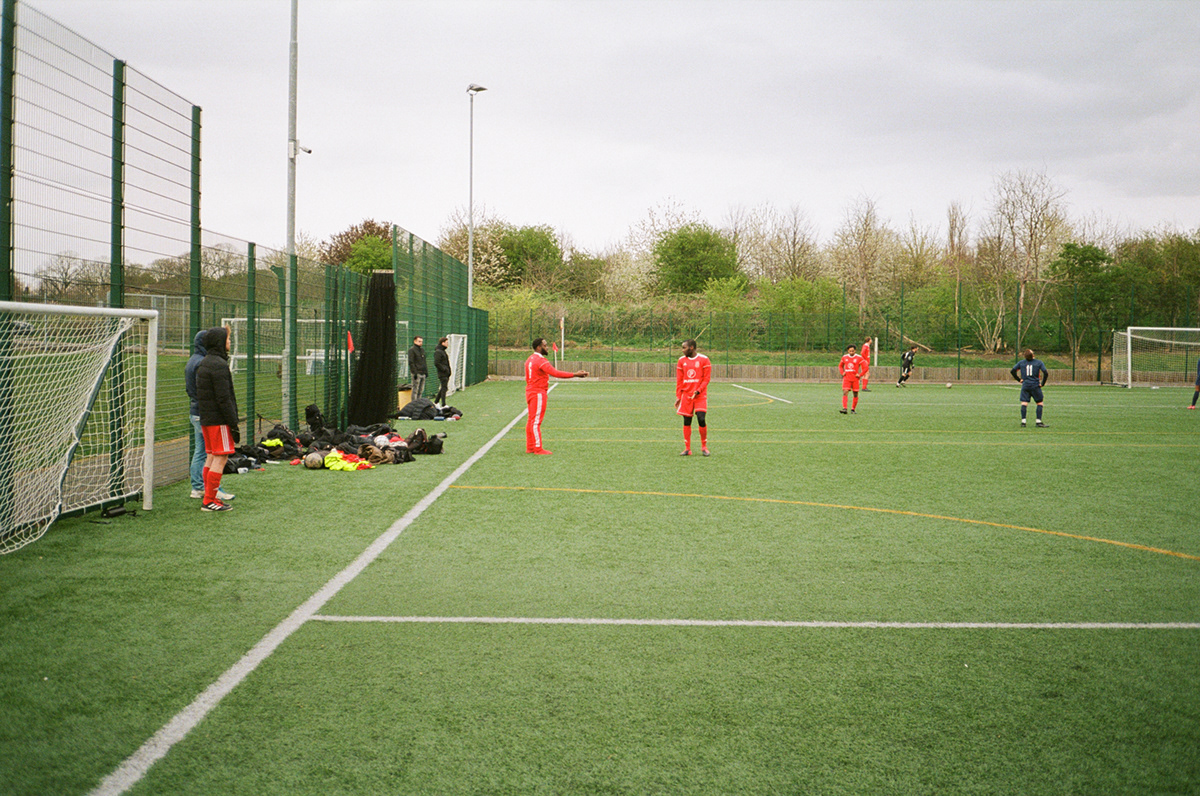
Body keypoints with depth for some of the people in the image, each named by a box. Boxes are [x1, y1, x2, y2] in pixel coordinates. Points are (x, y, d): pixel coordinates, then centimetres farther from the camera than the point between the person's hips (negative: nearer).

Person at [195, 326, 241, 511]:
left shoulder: (203, 363, 15)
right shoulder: (219, 365, -16)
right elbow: (224, 398, -19)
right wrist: (234, 424, -17)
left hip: (206, 419, 10)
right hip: (219, 420, -10)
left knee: (211, 457, 13)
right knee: (220, 458, -6)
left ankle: (209, 497, 17)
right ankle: (209, 501, -6)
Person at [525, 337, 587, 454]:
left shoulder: (530, 359, 13)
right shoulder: (541, 361, -17)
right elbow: (555, 373, -27)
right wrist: (575, 375, -27)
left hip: (530, 391, 10)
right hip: (538, 393, -10)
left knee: (531, 420, 13)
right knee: (536, 421, -6)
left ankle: (530, 447, 17)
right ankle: (538, 448, -4)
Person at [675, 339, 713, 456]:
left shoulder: (703, 360, -2)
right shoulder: (682, 360, 10)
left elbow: (707, 378, -3)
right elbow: (679, 380, 12)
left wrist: (698, 390, -15)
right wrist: (678, 396, 5)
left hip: (700, 395, -3)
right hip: (686, 395, 4)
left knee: (701, 419, -12)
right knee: (687, 421, 2)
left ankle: (704, 446, 4)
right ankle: (687, 448, 8)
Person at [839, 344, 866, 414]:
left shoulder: (859, 357, -2)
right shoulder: (844, 357, 8)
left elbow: (865, 367, -1)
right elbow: (840, 366, 24)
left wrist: (860, 374, -8)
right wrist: (842, 373, 8)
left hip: (855, 378, -1)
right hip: (846, 378, 1)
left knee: (855, 394, 4)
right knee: (845, 392, -14)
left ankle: (853, 409, 16)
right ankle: (844, 408, -22)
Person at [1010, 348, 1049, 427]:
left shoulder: (1021, 363, 5)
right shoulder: (1038, 362, -1)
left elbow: (1012, 371, 3)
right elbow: (1046, 373, -8)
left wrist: (1019, 379, 8)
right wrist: (1042, 383, 1)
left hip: (1025, 385, 2)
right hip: (1035, 386, -2)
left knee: (1024, 403, -2)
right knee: (1039, 403, 9)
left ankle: (1023, 421, -10)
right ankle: (1039, 422, 4)